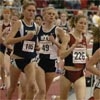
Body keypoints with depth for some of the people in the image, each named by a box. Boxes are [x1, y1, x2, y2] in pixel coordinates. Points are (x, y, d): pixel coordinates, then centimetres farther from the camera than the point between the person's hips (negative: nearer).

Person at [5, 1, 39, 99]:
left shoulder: (36, 26, 4)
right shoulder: (19, 23, -10)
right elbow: (7, 41, -24)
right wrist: (25, 37, -33)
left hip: (30, 59, 3)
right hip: (17, 59, -2)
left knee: (32, 85, -19)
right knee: (13, 87, 14)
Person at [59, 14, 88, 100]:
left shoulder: (85, 39, 6)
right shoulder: (68, 37, -9)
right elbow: (61, 55, -20)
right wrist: (75, 45, -26)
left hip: (80, 74, 3)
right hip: (67, 73, -3)